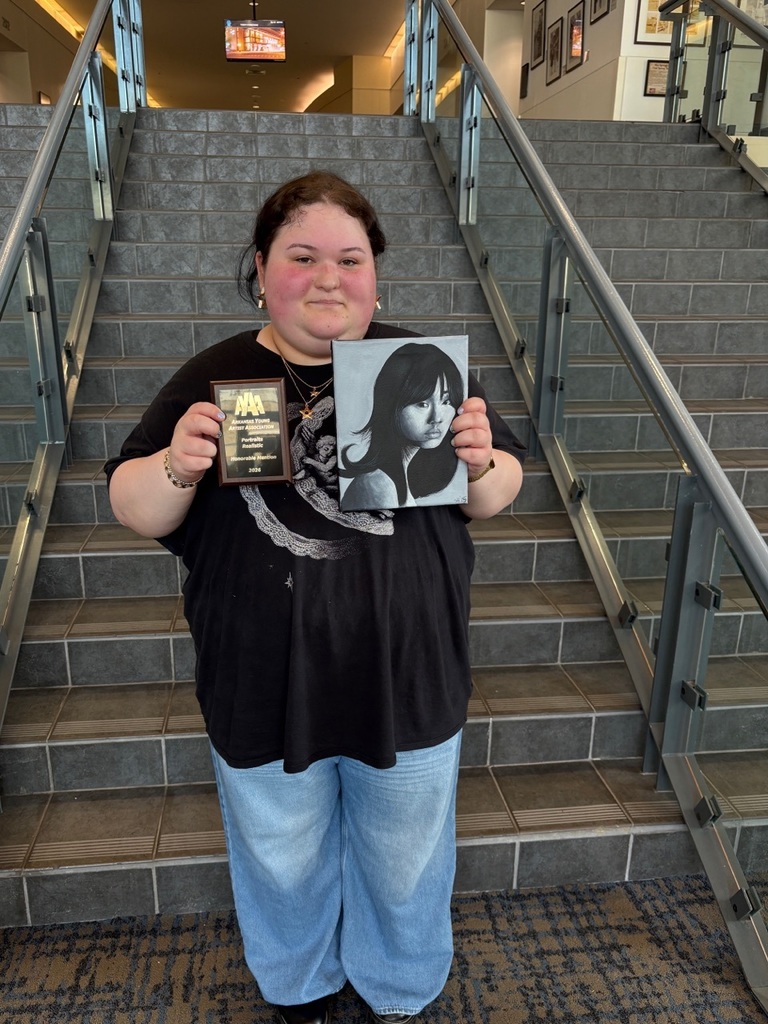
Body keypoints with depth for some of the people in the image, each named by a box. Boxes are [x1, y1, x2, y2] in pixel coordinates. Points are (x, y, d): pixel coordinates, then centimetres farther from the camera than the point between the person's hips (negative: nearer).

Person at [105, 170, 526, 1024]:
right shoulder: (214, 377, -5)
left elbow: (496, 496, 1)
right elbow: (134, 510, -2)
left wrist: (481, 463, -22)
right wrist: (176, 468, -24)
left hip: (409, 679, 0)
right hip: (264, 687, 1)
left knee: (406, 859, 23)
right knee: (281, 862, 24)